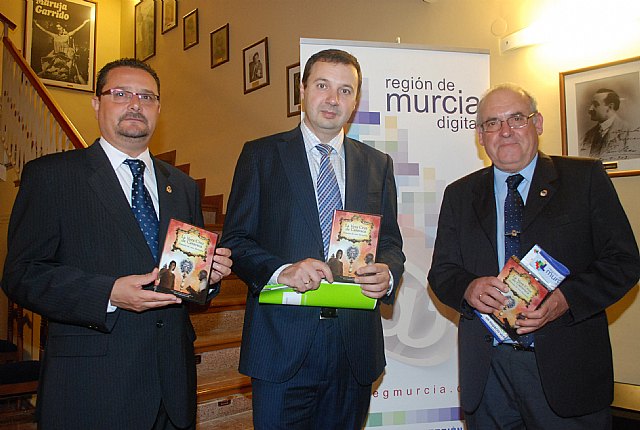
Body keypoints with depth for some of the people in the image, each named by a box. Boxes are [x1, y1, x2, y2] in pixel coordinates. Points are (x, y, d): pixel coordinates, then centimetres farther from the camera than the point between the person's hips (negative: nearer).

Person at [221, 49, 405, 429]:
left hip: (356, 347, 3)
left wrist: (387, 273, -11)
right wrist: (281, 270, -20)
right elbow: (235, 239, -2)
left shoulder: (378, 164, 11)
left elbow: (390, 241, 12)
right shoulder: (261, 155, 2)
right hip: (283, 346, -3)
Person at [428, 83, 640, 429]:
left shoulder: (586, 177, 2)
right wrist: (469, 288, -15)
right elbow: (441, 271, 7)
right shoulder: (459, 195, 8)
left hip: (566, 365, -1)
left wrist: (565, 298, -18)